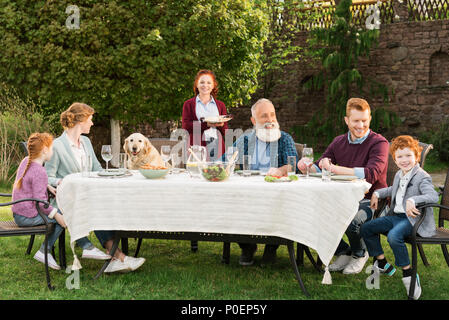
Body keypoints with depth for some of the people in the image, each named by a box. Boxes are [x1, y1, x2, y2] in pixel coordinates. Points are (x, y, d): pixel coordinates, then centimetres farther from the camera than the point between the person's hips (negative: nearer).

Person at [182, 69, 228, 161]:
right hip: (197, 147, -2)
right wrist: (206, 124, -15)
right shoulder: (189, 104, 11)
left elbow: (225, 132, 15)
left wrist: (220, 125, -8)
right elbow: (186, 127, -3)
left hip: (217, 147, 2)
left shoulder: (220, 105, 19)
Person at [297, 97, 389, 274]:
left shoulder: (379, 143, -10)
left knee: (351, 219, -35)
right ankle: (343, 252, 7)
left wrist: (335, 168, -30)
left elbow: (371, 174, -26)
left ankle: (359, 255, 1)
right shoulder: (339, 142, 8)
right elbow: (319, 168, 6)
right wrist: (307, 168, -19)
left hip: (370, 201, -5)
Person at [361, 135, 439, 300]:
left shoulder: (422, 177, -14)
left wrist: (412, 200, -43)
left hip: (412, 218, -9)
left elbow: (433, 196, -30)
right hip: (395, 215, 9)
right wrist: (377, 193, 23)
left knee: (394, 236, -36)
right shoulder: (399, 175, 13)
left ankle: (408, 273, -21)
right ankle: (382, 264, 16)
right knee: (366, 229, 5)